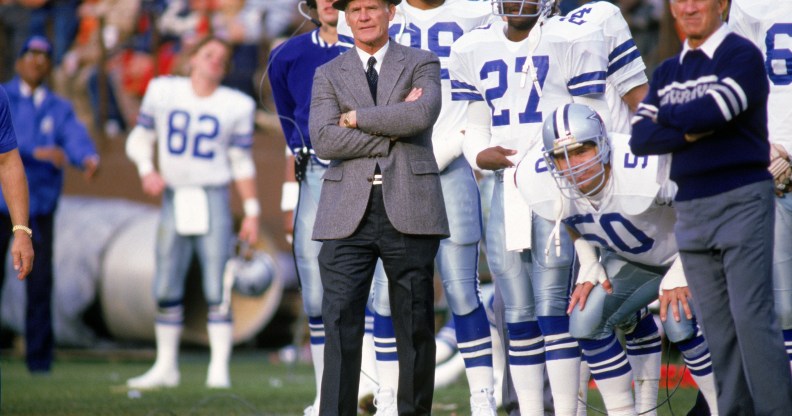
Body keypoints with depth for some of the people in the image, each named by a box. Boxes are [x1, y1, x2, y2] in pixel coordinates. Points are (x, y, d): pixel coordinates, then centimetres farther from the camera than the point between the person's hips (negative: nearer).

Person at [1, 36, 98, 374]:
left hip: (40, 206, 2)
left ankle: (39, 356, 3)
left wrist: (89, 159, -30)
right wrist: (37, 152, -30)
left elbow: (77, 140, -6)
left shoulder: (60, 109, 11)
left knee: (40, 280, -4)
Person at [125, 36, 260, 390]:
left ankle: (219, 370, -4)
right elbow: (140, 138, 13)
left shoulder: (236, 106, 3)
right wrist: (146, 171, -6)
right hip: (174, 198, 2)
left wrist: (252, 212, 4)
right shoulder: (162, 92, 6)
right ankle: (166, 367, 17)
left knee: (217, 289, -7)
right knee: (166, 289, 6)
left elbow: (241, 164, 7)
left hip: (213, 198, -2)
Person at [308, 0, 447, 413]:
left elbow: (423, 115, -12)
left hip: (408, 210, -1)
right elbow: (324, 141, -3)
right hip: (348, 212, 1)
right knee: (340, 325, -7)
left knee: (415, 325, 3)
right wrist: (393, 129, -7)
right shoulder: (328, 75, 13)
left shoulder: (422, 64, 10)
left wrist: (357, 118, -5)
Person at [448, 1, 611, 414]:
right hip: (506, 188, 5)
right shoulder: (474, 50, 13)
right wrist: (479, 154, -1)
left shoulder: (573, 41, -3)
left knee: (552, 307, -11)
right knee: (518, 315, 6)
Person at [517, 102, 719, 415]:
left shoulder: (646, 168, -38)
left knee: (681, 325, -27)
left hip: (685, 252, -5)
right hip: (629, 259, 5)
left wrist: (681, 275, -24)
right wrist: (589, 267, -6)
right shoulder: (542, 185, -23)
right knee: (587, 323, -11)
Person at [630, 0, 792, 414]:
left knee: (752, 318, -11)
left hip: (742, 198, -6)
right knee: (716, 327, 6)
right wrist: (689, 131, -11)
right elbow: (640, 138, 5)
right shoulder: (667, 72, 16)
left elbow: (712, 111, -19)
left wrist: (666, 117, -1)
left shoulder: (743, 56, -4)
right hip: (690, 207, 6)